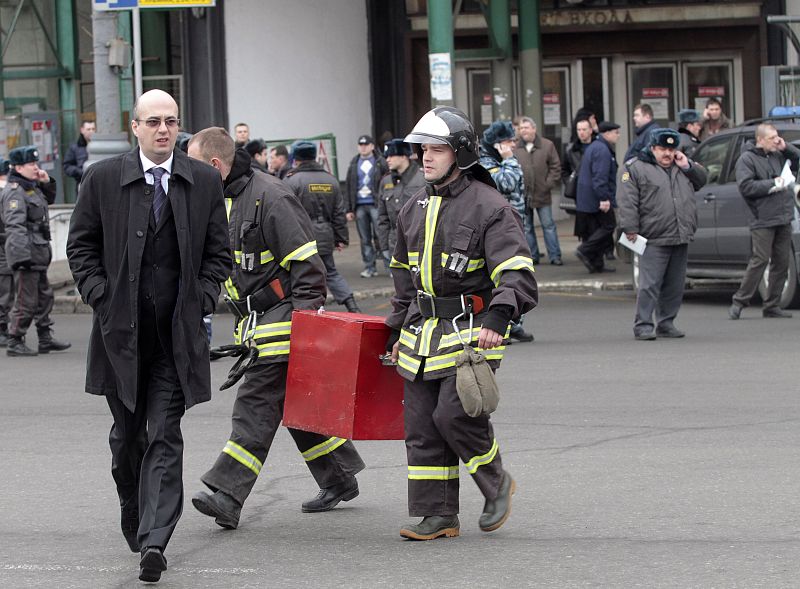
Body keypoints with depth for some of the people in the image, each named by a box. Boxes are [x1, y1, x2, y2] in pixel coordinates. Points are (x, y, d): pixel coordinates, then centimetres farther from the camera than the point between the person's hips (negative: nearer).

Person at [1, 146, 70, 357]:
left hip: (39, 254, 10)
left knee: (44, 296, 16)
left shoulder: (32, 187, 14)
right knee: (26, 301, -6)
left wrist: (47, 183, 14)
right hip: (26, 253, -10)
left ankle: (46, 339, 24)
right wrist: (22, 256, -31)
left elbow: (49, 199, 35)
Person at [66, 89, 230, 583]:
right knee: (127, 435, 12)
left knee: (165, 438, -8)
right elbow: (81, 246, 7)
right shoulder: (103, 179, 1)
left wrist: (202, 301, -3)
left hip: (178, 333, -1)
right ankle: (135, 517, 34)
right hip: (121, 329, 1)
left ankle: (154, 541, -14)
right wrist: (101, 297, -4)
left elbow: (218, 252, 10)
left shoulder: (205, 181, 4)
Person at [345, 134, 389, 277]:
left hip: (375, 204, -4)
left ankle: (389, 265, -3)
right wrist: (349, 209, 9)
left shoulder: (380, 162, 3)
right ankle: (369, 267, 9)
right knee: (365, 238, 5)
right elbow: (349, 188, 14)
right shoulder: (354, 164, 14)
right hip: (360, 205, 4)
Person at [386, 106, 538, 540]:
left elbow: (518, 275, -17)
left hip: (472, 330, -7)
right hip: (422, 332, 7)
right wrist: (398, 333, 22)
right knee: (421, 426, 3)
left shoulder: (489, 208, -9)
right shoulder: (415, 211, 14)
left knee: (454, 414, -17)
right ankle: (437, 516, 10)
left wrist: (497, 318, -33)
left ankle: (497, 484, 8)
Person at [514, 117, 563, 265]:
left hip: (542, 193, -2)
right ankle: (532, 256, 15)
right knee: (526, 228, 7)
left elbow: (556, 167, 3)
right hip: (522, 195, 2)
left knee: (548, 225, 1)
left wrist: (549, 184, -7)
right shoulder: (515, 148, 4)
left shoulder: (547, 145, 2)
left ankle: (555, 256, 5)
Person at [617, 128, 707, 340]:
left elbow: (701, 180, 24)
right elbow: (627, 202, -7)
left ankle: (666, 323, 19)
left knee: (675, 285, 10)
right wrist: (631, 229, -13)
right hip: (654, 240, -6)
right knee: (650, 284, -10)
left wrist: (687, 166, 5)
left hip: (681, 238, 6)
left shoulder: (681, 166, 17)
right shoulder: (635, 168, -2)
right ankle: (643, 325, -7)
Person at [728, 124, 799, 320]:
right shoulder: (747, 159, -5)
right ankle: (739, 302, -1)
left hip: (783, 219, 7)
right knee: (760, 260, -10)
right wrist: (773, 184, -14)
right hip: (763, 221, -7)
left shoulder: (778, 156, 14)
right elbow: (745, 186, -15)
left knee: (782, 262, 6)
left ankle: (772, 306, 12)